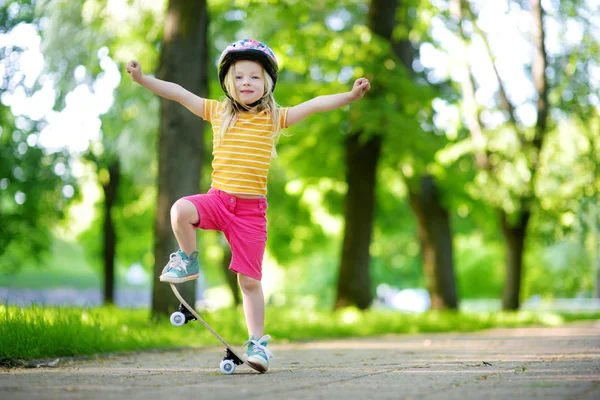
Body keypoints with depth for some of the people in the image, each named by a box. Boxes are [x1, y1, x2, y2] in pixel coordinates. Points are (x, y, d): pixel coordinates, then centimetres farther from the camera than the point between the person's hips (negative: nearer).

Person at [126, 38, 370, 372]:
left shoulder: (274, 118, 3)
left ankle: (258, 341, 14)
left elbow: (315, 104, -6)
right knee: (181, 210, -31)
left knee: (250, 279, 0)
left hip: (251, 209, -1)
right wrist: (143, 79, 0)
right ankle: (189, 261, -3)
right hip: (218, 198, 1)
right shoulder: (218, 112, 7)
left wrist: (350, 96, -19)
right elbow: (179, 93, 7)